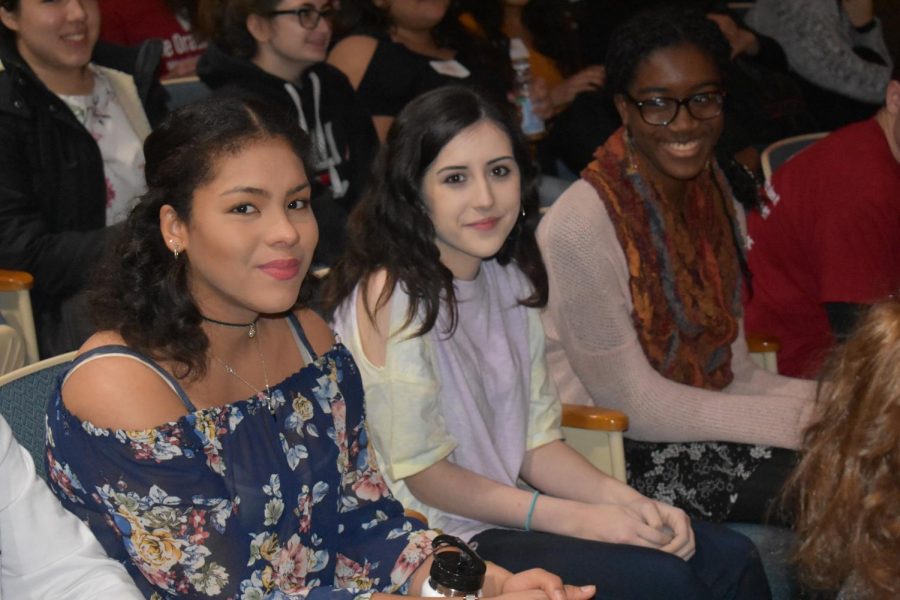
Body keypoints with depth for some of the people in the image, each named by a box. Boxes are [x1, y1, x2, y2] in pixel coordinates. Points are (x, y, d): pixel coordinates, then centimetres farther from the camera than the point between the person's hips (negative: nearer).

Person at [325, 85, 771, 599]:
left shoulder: (509, 281, 8)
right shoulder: (392, 293, -17)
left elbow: (537, 441, 9)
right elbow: (424, 472, -17)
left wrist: (628, 501, -8)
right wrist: (578, 519, -18)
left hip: (507, 517, 8)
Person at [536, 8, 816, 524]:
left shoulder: (718, 203, 5)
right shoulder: (580, 228, -19)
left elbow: (732, 373, 8)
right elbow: (634, 405, -18)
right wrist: (796, 419, -19)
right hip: (608, 456, -7)